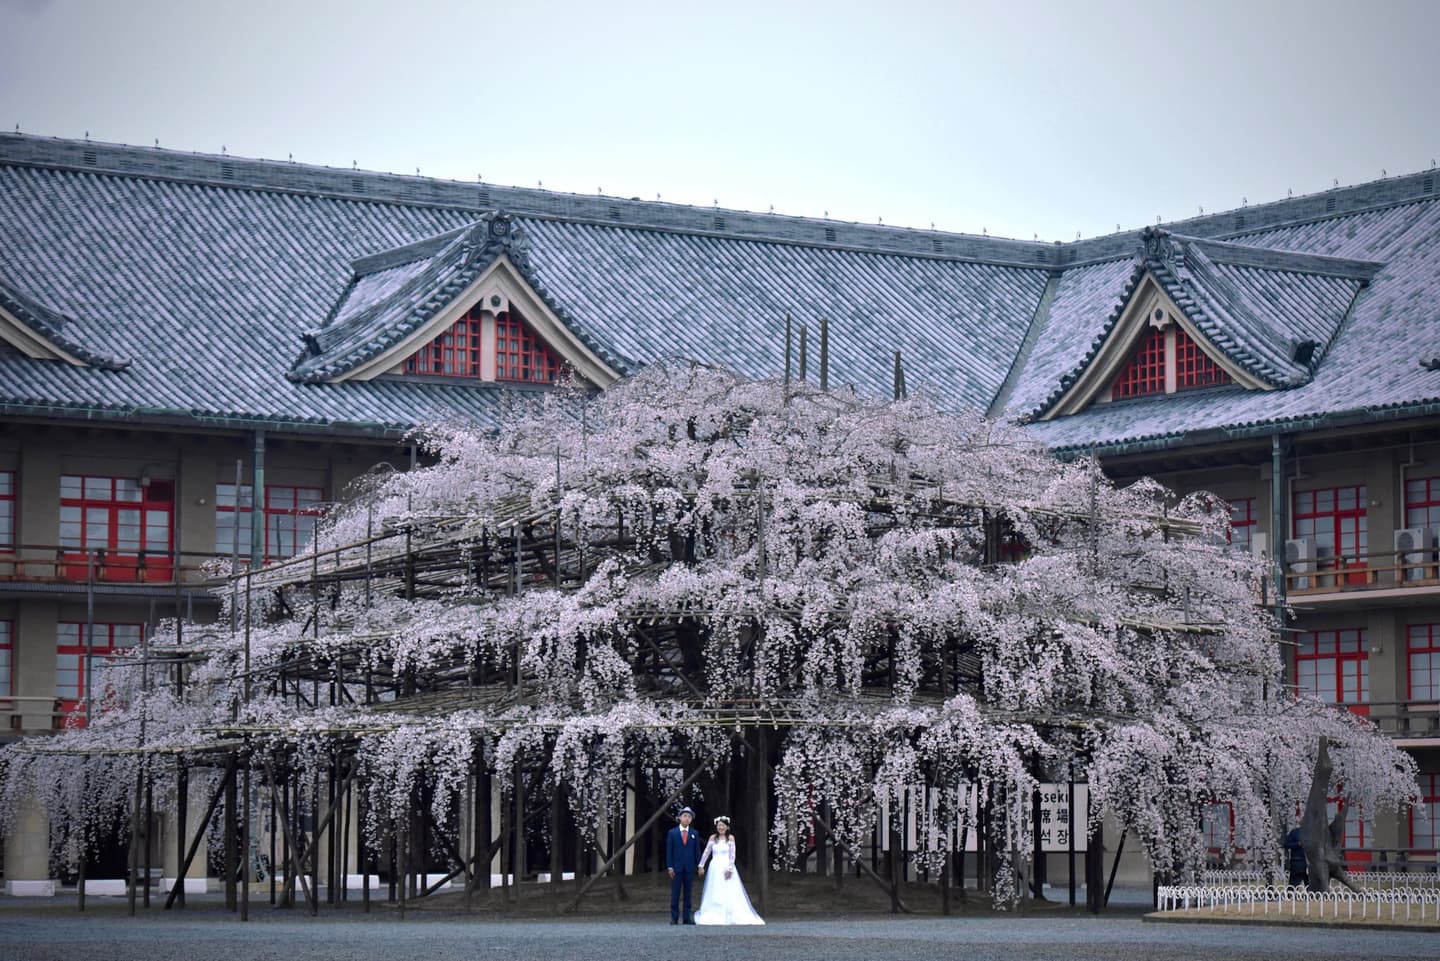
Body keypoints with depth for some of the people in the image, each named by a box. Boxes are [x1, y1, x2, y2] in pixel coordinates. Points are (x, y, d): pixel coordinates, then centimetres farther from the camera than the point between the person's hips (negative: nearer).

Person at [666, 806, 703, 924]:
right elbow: (669, 851, 1)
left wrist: (699, 865, 2)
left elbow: (697, 851, 10)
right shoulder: (672, 833, 3)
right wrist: (669, 866, -7)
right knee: (675, 893, -2)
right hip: (676, 868, -2)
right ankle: (674, 918, 0)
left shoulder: (694, 834, 9)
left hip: (689, 868, 2)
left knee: (688, 893, 4)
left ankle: (687, 917, 5)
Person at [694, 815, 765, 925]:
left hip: (726, 868, -3)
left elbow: (732, 855, -5)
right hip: (715, 868, 3)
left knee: (729, 894, -6)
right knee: (714, 894, 1)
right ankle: (714, 917, 3)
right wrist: (701, 866, 6)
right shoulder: (713, 838, 7)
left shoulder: (730, 838, -1)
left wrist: (730, 869, -13)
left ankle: (730, 918, -5)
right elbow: (706, 853, 9)